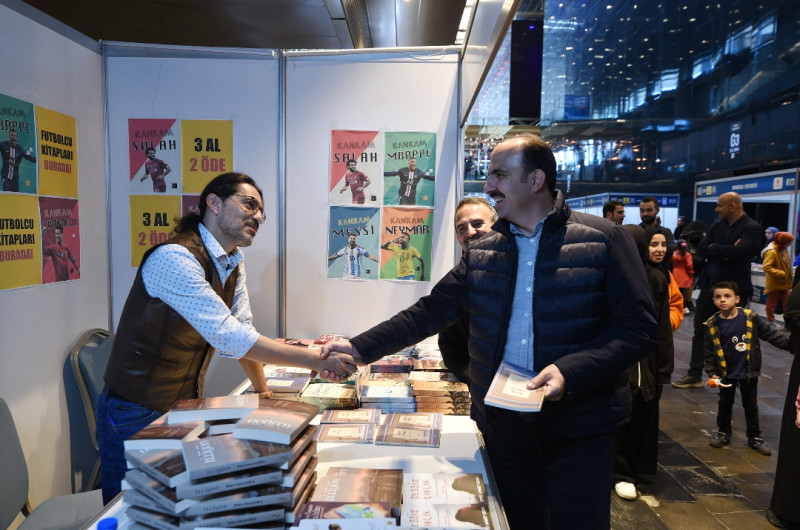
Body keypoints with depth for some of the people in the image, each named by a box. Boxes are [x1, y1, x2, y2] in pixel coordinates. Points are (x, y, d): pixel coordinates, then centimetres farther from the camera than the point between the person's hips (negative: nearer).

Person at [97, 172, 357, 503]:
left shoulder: (233, 263, 3)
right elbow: (229, 338, -31)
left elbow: (241, 331, 9)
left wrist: (263, 393, 7)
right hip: (137, 413, -8)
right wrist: (315, 361, -30)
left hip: (187, 405, 8)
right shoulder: (175, 259, -25)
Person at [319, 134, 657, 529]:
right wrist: (361, 348, -4)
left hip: (579, 433, -3)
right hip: (504, 430, 4)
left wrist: (570, 371, -24)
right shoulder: (482, 252, 5)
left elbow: (638, 328, -11)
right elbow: (429, 313, 5)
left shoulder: (602, 240, -7)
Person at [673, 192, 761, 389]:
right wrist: (725, 252, -15)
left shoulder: (751, 228, -10)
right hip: (709, 285, 6)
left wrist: (714, 248, -12)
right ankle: (694, 375, 18)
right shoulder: (717, 225, 9)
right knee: (700, 332, 8)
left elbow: (739, 251, -26)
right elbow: (701, 249, -1)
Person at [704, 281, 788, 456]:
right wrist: (712, 373, -8)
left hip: (749, 372, 0)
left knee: (751, 405, 14)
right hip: (726, 373, 0)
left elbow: (771, 335, -2)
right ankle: (723, 432, 32)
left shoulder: (751, 318, -11)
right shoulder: (712, 325, -12)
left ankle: (755, 437, 28)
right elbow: (709, 352, -6)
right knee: (725, 404, 15)